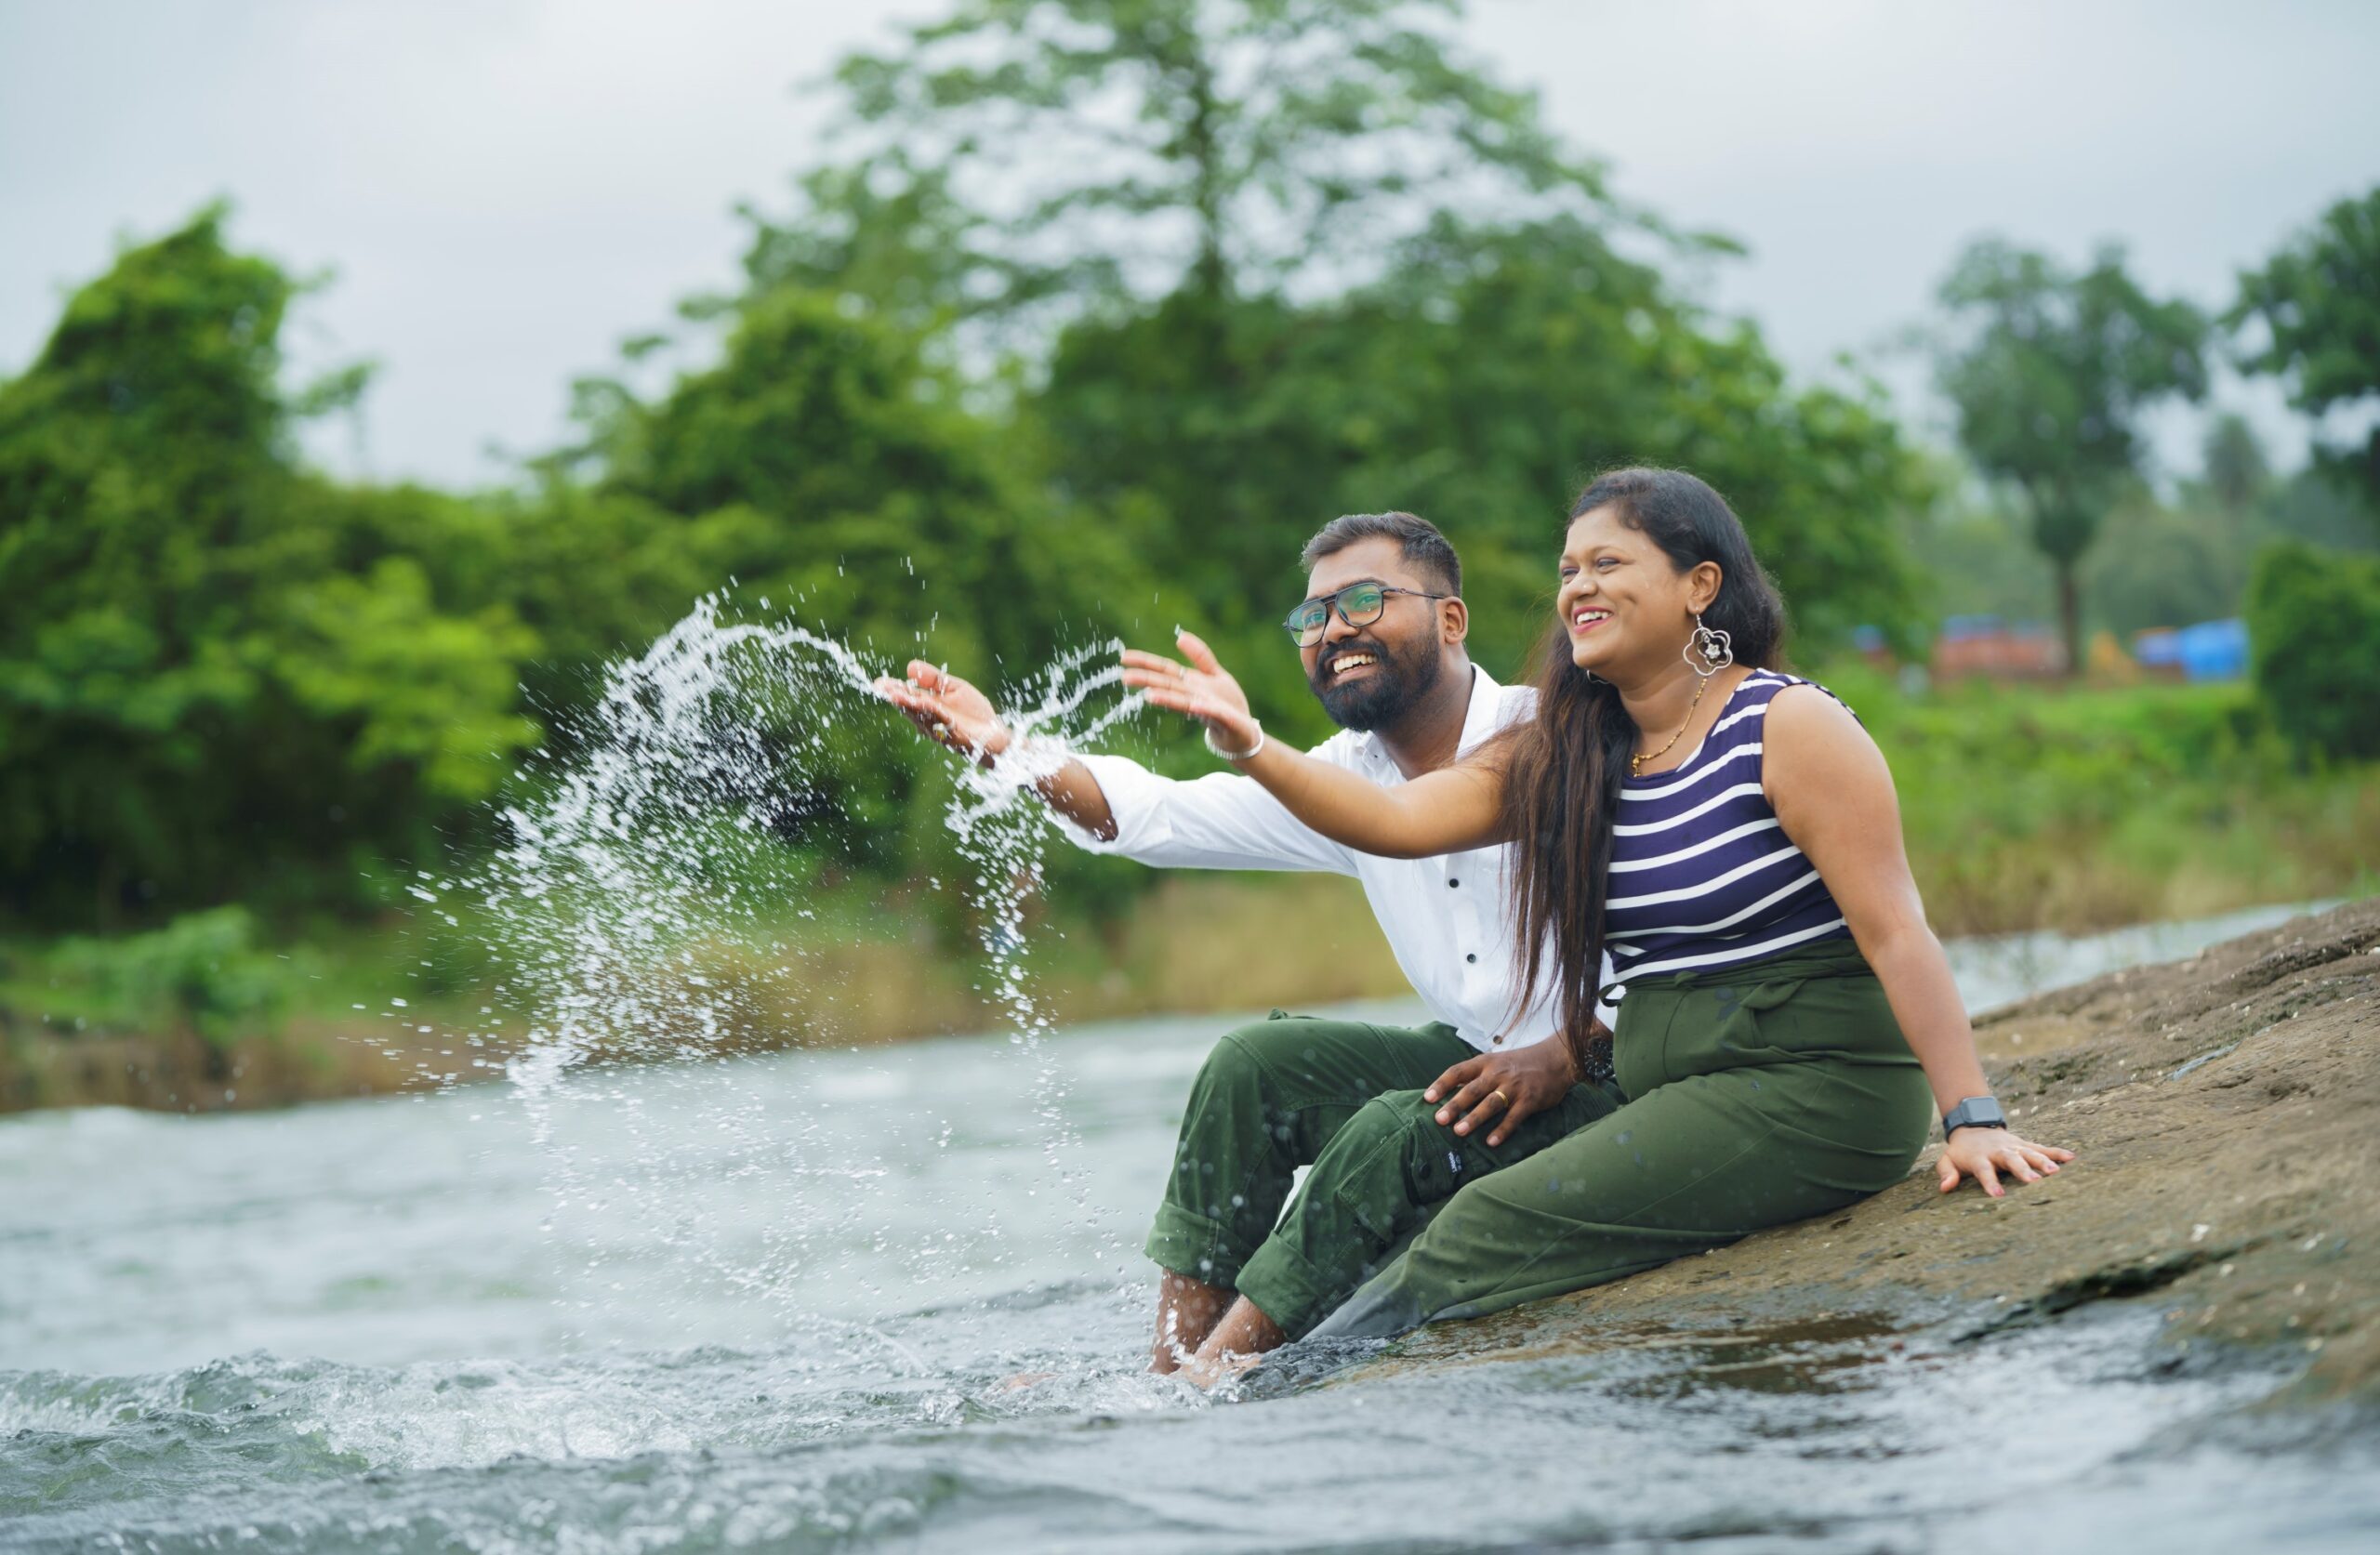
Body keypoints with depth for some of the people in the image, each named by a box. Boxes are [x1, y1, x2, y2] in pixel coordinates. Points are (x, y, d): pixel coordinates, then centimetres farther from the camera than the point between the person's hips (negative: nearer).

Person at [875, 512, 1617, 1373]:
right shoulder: (1345, 779, 7)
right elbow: (1152, 814, 5)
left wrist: (1557, 1060, -28)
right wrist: (1002, 747, -9)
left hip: (1601, 1076, -8)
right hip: (1475, 1058, 8)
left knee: (1399, 1128, -28)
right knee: (1256, 1062, -2)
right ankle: (1166, 1373, -6)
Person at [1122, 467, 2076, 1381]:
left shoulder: (1787, 729, -11)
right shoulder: (1565, 758, 10)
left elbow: (1894, 932, -15)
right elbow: (1400, 820, -2)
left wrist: (1971, 1118, -20)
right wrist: (1253, 750, -17)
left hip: (1814, 1094, -8)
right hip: (1659, 1091, 8)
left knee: (1499, 1222, -18)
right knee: (1400, 1151, -4)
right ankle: (1214, 1361, 0)